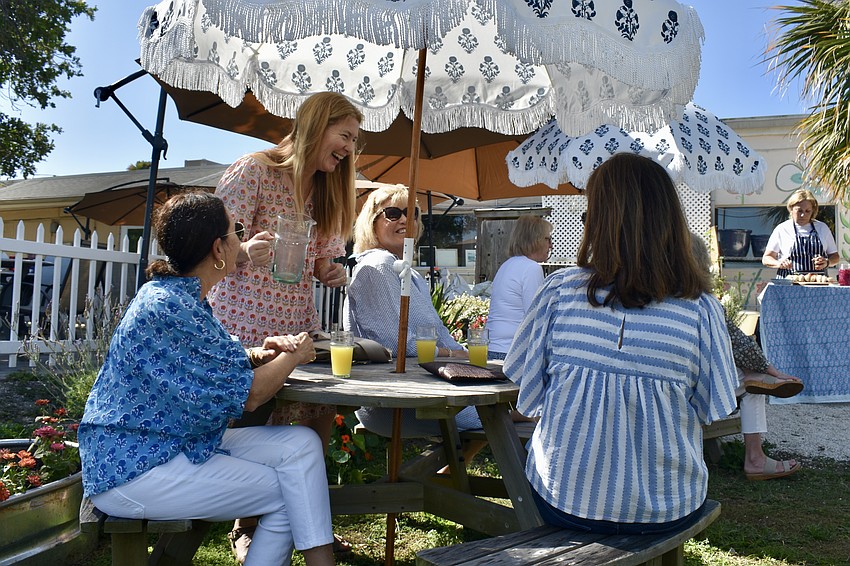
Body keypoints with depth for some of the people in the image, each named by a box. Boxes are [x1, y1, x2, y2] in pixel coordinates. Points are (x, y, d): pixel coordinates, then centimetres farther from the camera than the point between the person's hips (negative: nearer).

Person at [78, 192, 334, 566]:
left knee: (301, 444, -4)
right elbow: (247, 396, -22)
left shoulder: (181, 295, 7)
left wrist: (260, 354, -3)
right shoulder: (169, 307, -24)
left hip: (175, 443, 9)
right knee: (288, 493, -10)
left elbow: (213, 363, 16)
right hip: (133, 468, -9)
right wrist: (293, 355, -4)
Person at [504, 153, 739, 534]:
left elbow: (528, 392, -3)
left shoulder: (561, 288, -12)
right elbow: (711, 410, -3)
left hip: (560, 501, 0)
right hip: (666, 511, 1)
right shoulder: (700, 307, -12)